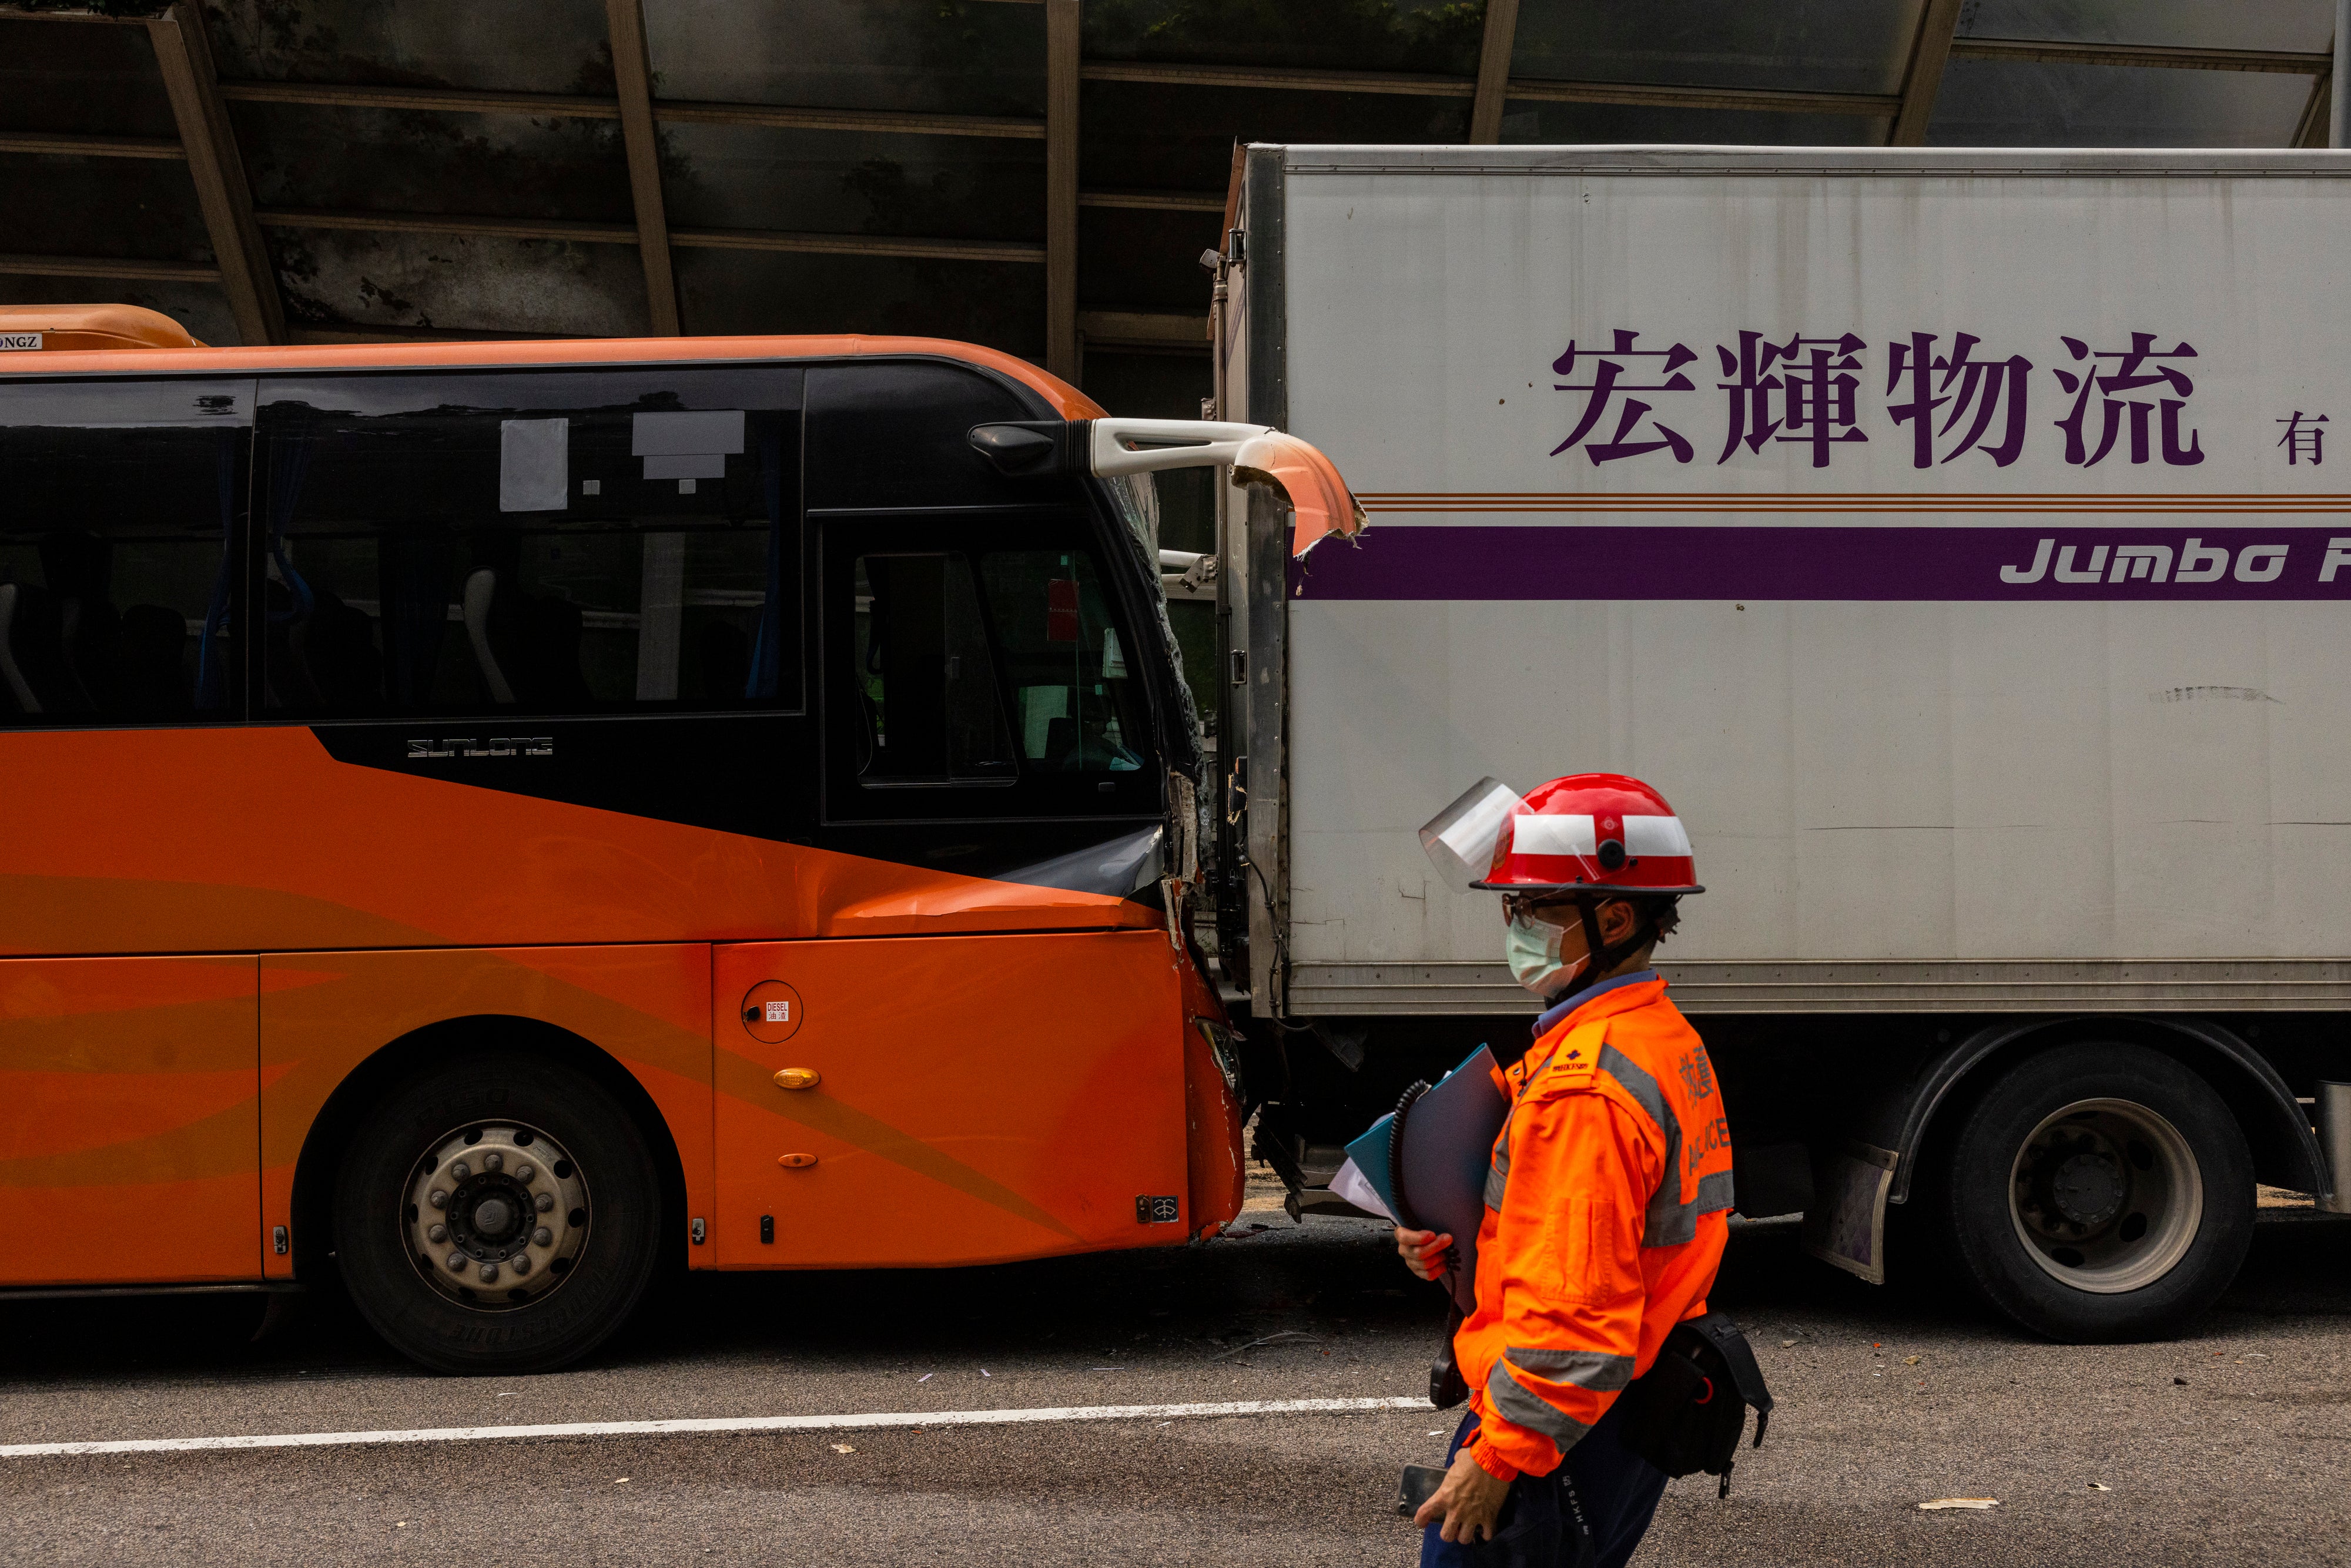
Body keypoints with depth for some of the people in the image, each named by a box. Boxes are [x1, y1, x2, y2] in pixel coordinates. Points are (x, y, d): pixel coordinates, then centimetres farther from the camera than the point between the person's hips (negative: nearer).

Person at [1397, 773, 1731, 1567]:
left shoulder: (1588, 1084, -22)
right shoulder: (1669, 1043, 11)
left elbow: (1576, 1306, -25)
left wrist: (1497, 1456, -21)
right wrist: (1448, 1246, 5)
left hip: (1564, 1432, -10)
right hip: (1636, 1414, 10)